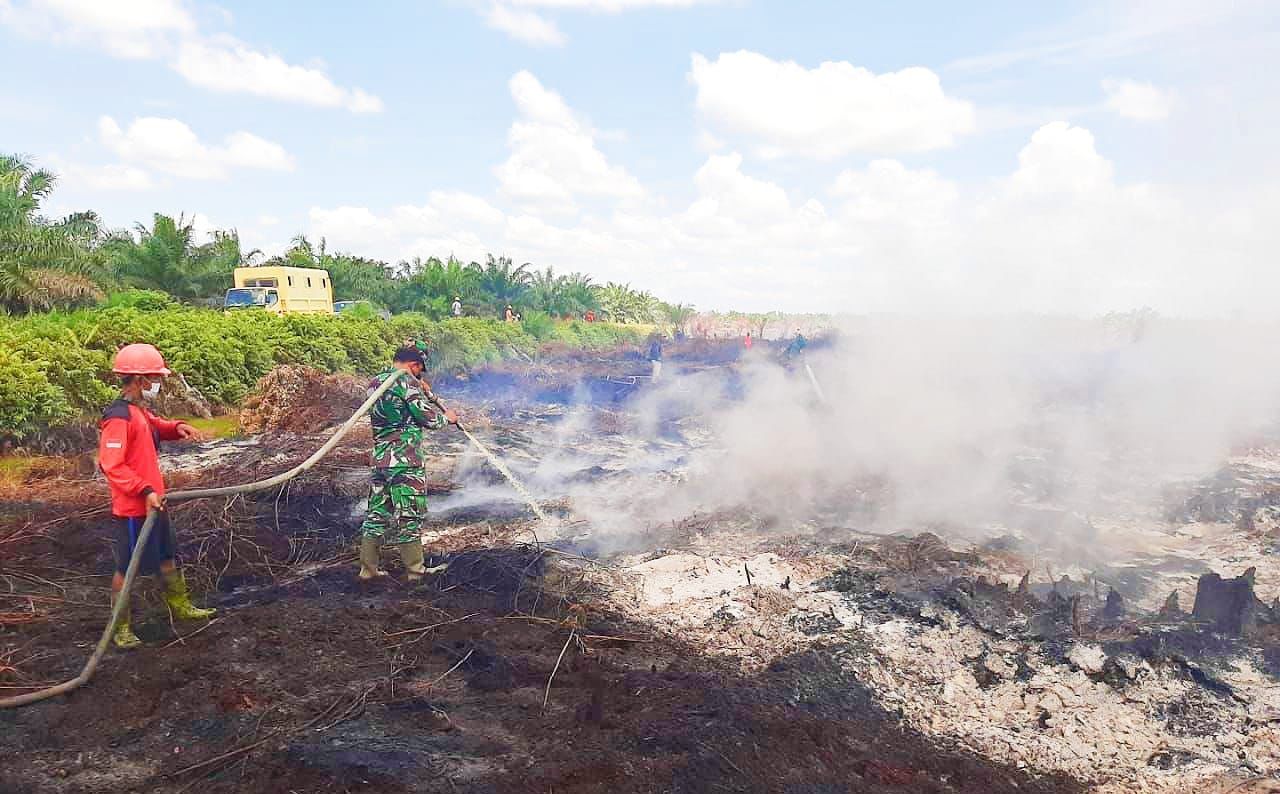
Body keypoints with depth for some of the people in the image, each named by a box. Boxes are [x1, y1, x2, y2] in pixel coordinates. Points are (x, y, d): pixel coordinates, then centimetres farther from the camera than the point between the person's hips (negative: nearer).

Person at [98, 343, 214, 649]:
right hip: (132, 509, -10)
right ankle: (120, 628, 17)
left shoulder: (139, 411, 8)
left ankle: (180, 606, 35)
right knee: (127, 568, 3)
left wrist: (178, 427, 7)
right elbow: (111, 465, -26)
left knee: (168, 557, 20)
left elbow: (155, 426, 29)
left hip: (152, 503, 10)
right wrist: (145, 490, -28)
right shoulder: (118, 418, -22)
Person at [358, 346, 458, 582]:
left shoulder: (375, 382, 12)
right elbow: (428, 419, -10)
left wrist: (421, 392, 24)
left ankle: (368, 569, 19)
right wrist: (447, 418, 8)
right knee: (409, 517, 0)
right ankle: (415, 572, 8)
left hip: (380, 460, 8)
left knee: (377, 514, 14)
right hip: (405, 461, -8)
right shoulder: (407, 382, -12)